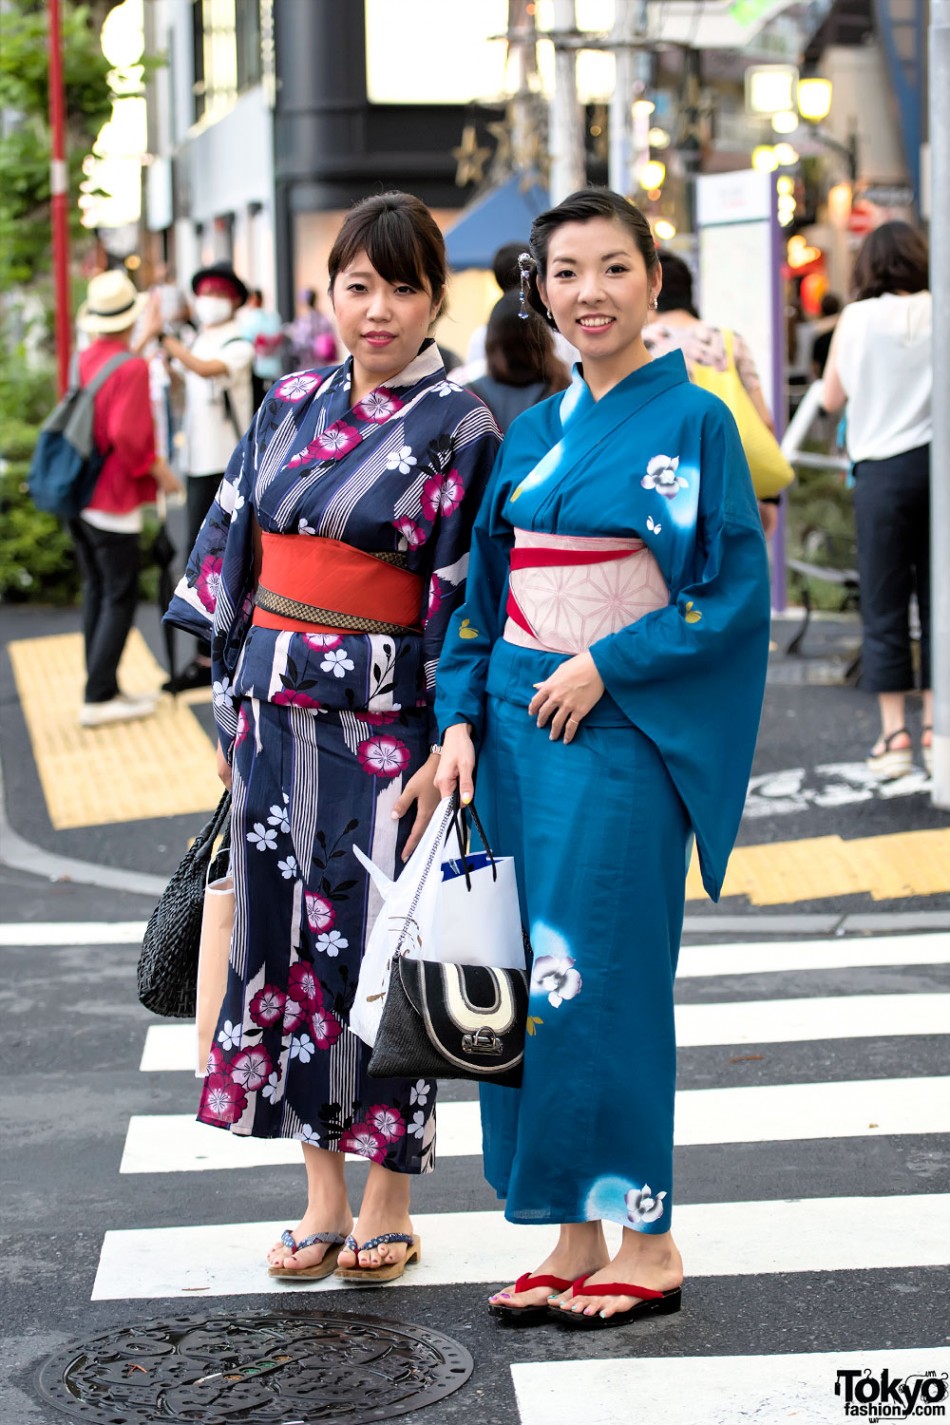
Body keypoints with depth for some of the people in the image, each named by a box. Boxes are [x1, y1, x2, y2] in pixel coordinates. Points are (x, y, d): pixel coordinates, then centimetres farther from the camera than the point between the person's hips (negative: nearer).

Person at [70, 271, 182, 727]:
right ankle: (99, 699, -3)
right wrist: (159, 470, -11)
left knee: (97, 592, 15)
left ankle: (102, 689, 20)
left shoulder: (85, 359, 6)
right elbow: (127, 434, -25)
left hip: (79, 497, 8)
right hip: (114, 501, -8)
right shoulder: (132, 368, -18)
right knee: (120, 599, -2)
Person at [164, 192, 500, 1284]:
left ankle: (390, 1203, 12)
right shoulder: (289, 409, 10)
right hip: (273, 709, 5)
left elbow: (468, 598, -8)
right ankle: (323, 1195, 17)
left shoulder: (459, 430, -5)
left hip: (381, 720, -5)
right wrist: (232, 705, 10)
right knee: (287, 936, 6)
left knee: (378, 945, -1)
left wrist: (447, 750, -13)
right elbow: (233, 547, 13)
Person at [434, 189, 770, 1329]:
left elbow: (737, 594, -9)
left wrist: (605, 664, -13)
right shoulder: (533, 434, 12)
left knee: (602, 982, -6)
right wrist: (459, 718, 3)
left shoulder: (694, 421, -4)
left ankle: (646, 1242, 6)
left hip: (622, 733, -6)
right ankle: (575, 1237, 15)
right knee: (526, 983, 6)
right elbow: (482, 592, 14)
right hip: (518, 729, 6)